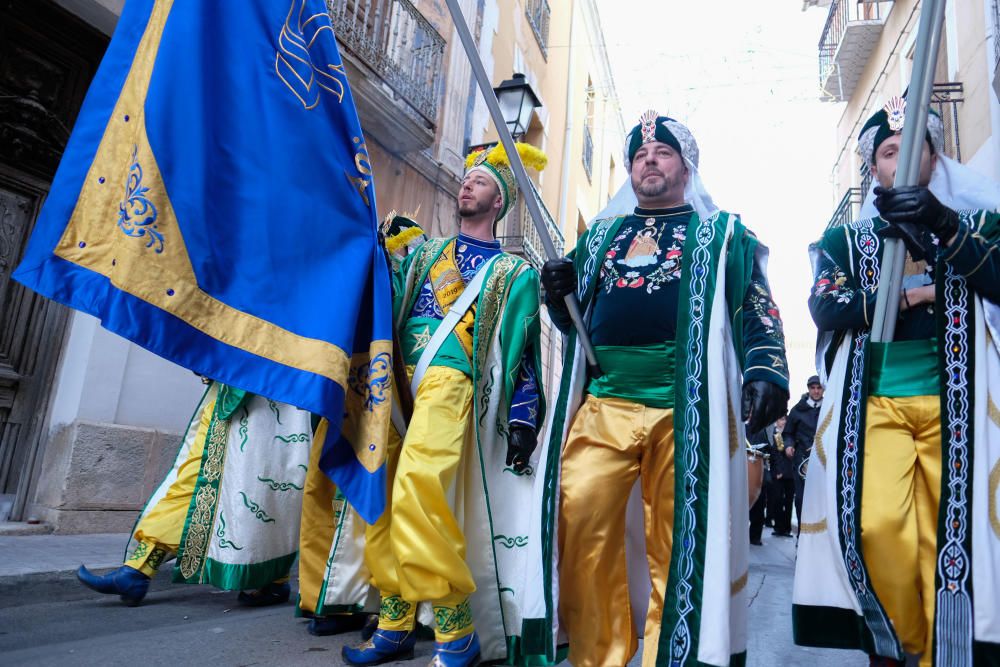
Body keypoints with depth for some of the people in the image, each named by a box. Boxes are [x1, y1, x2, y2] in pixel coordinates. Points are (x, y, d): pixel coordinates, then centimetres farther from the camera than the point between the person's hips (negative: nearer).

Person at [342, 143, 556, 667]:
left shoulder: (513, 273, 13)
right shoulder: (423, 252, 25)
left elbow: (524, 351, 8)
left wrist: (523, 420, 0)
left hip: (449, 378, -5)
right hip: (396, 380, 6)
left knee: (417, 480, -26)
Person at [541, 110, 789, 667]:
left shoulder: (723, 234, 15)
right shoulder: (601, 235, 24)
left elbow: (757, 311, 8)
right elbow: (573, 318, 27)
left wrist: (766, 371, -10)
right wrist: (560, 293, 4)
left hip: (686, 412, -2)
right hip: (602, 406, 3)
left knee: (678, 546, 1)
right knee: (580, 527, -7)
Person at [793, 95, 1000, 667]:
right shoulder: (847, 240, 16)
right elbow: (825, 307, 0)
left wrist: (944, 226, -18)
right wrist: (907, 294, -11)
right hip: (875, 404, 0)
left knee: (949, 536, -5)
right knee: (879, 527, -14)